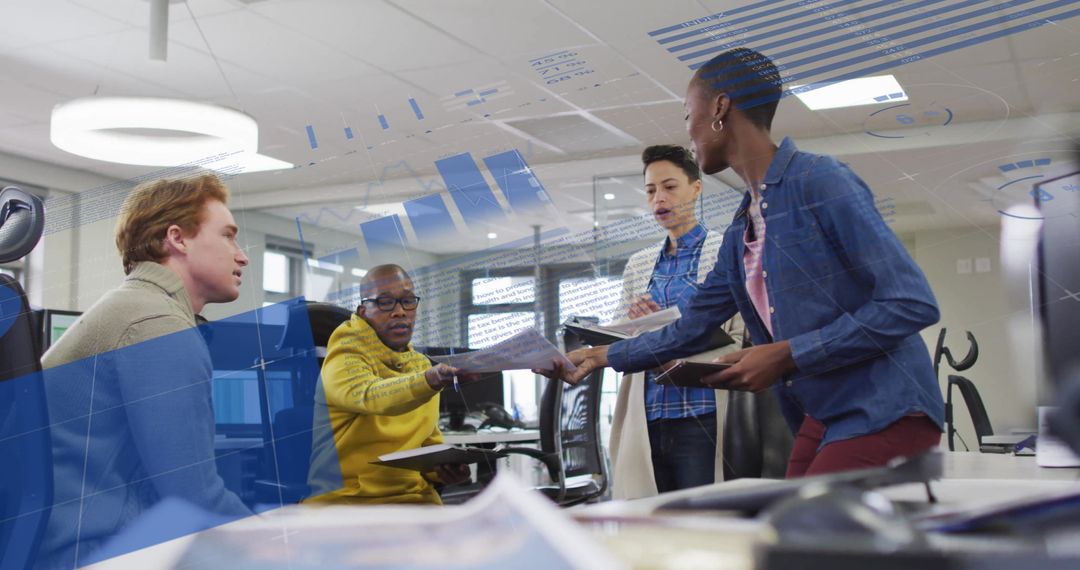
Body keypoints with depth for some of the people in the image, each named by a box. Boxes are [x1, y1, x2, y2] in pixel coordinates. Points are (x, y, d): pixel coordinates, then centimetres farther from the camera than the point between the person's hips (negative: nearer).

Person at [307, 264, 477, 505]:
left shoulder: (422, 365, 13)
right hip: (343, 496, -6)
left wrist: (446, 468, -5)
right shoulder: (344, 360, -8)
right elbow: (371, 395, -31)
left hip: (411, 493, 6)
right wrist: (432, 380, -49)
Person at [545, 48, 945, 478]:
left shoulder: (820, 181, -11)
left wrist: (785, 356, -17)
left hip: (884, 415, -7)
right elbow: (690, 330, 25)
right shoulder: (739, 234, 13)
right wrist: (601, 356, 27)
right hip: (821, 421, 7)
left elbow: (912, 304, -16)